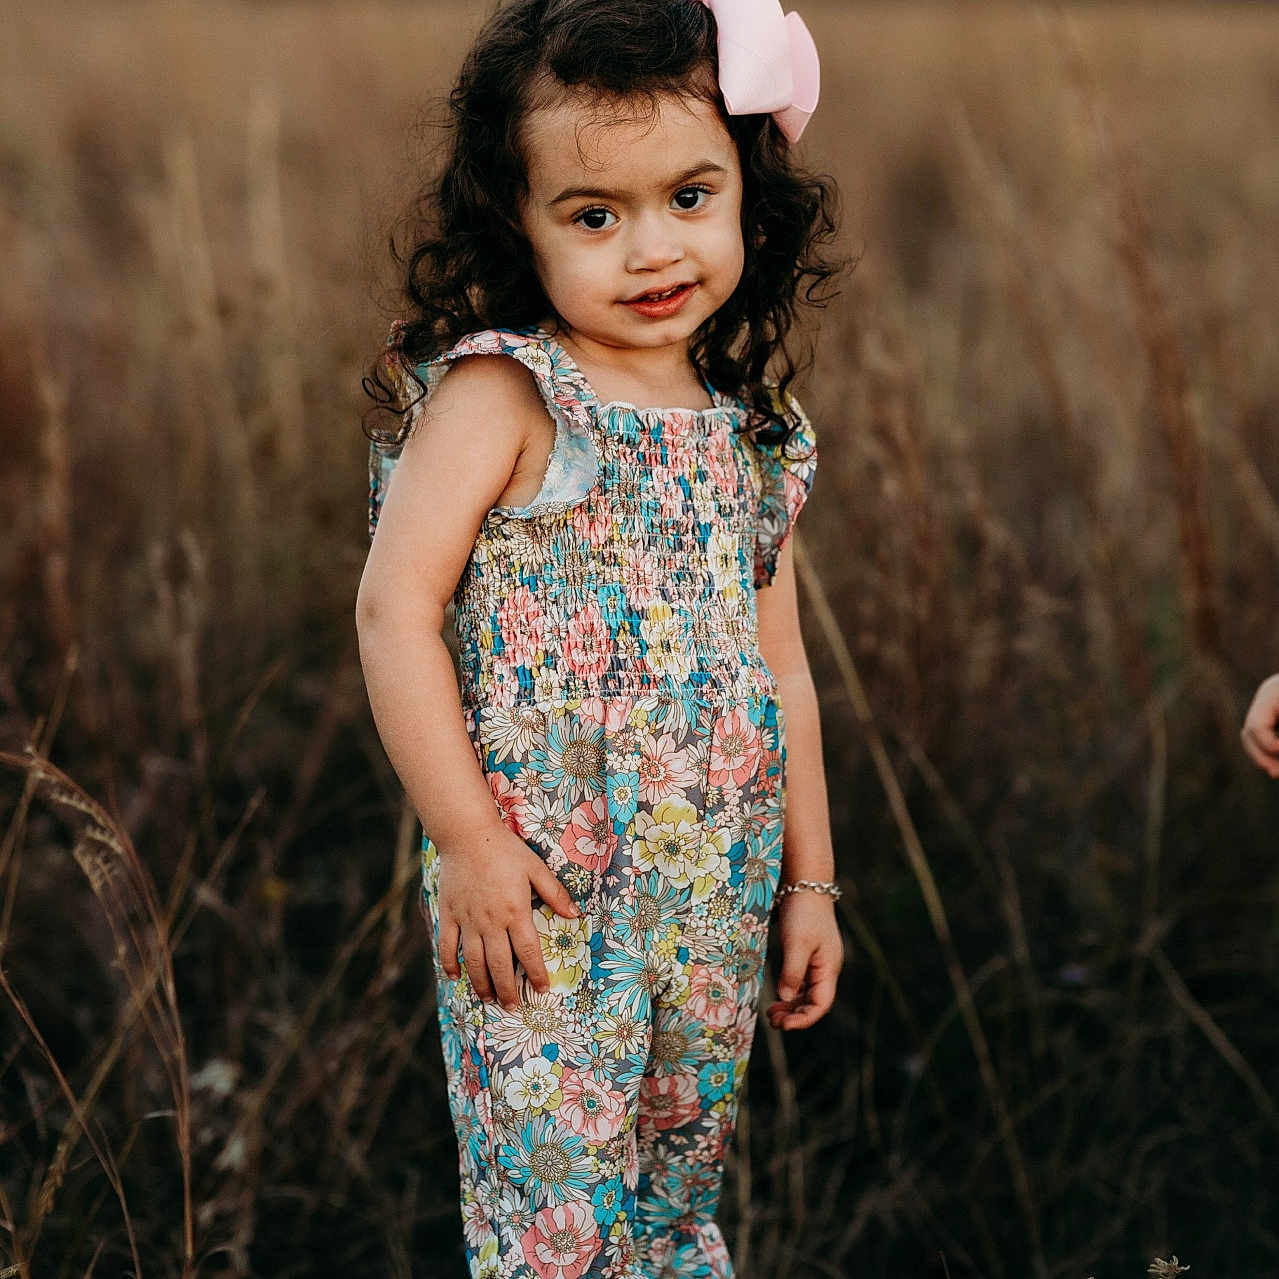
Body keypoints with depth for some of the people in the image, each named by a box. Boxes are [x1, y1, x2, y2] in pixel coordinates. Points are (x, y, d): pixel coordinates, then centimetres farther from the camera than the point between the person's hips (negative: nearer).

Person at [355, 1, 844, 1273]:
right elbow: (395, 606, -15)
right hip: (544, 900, -5)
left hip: (718, 904, 5)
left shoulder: (749, 429, 7)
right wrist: (466, 841, -17)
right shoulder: (501, 394, -10)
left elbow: (780, 669, 13)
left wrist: (808, 879, 14)